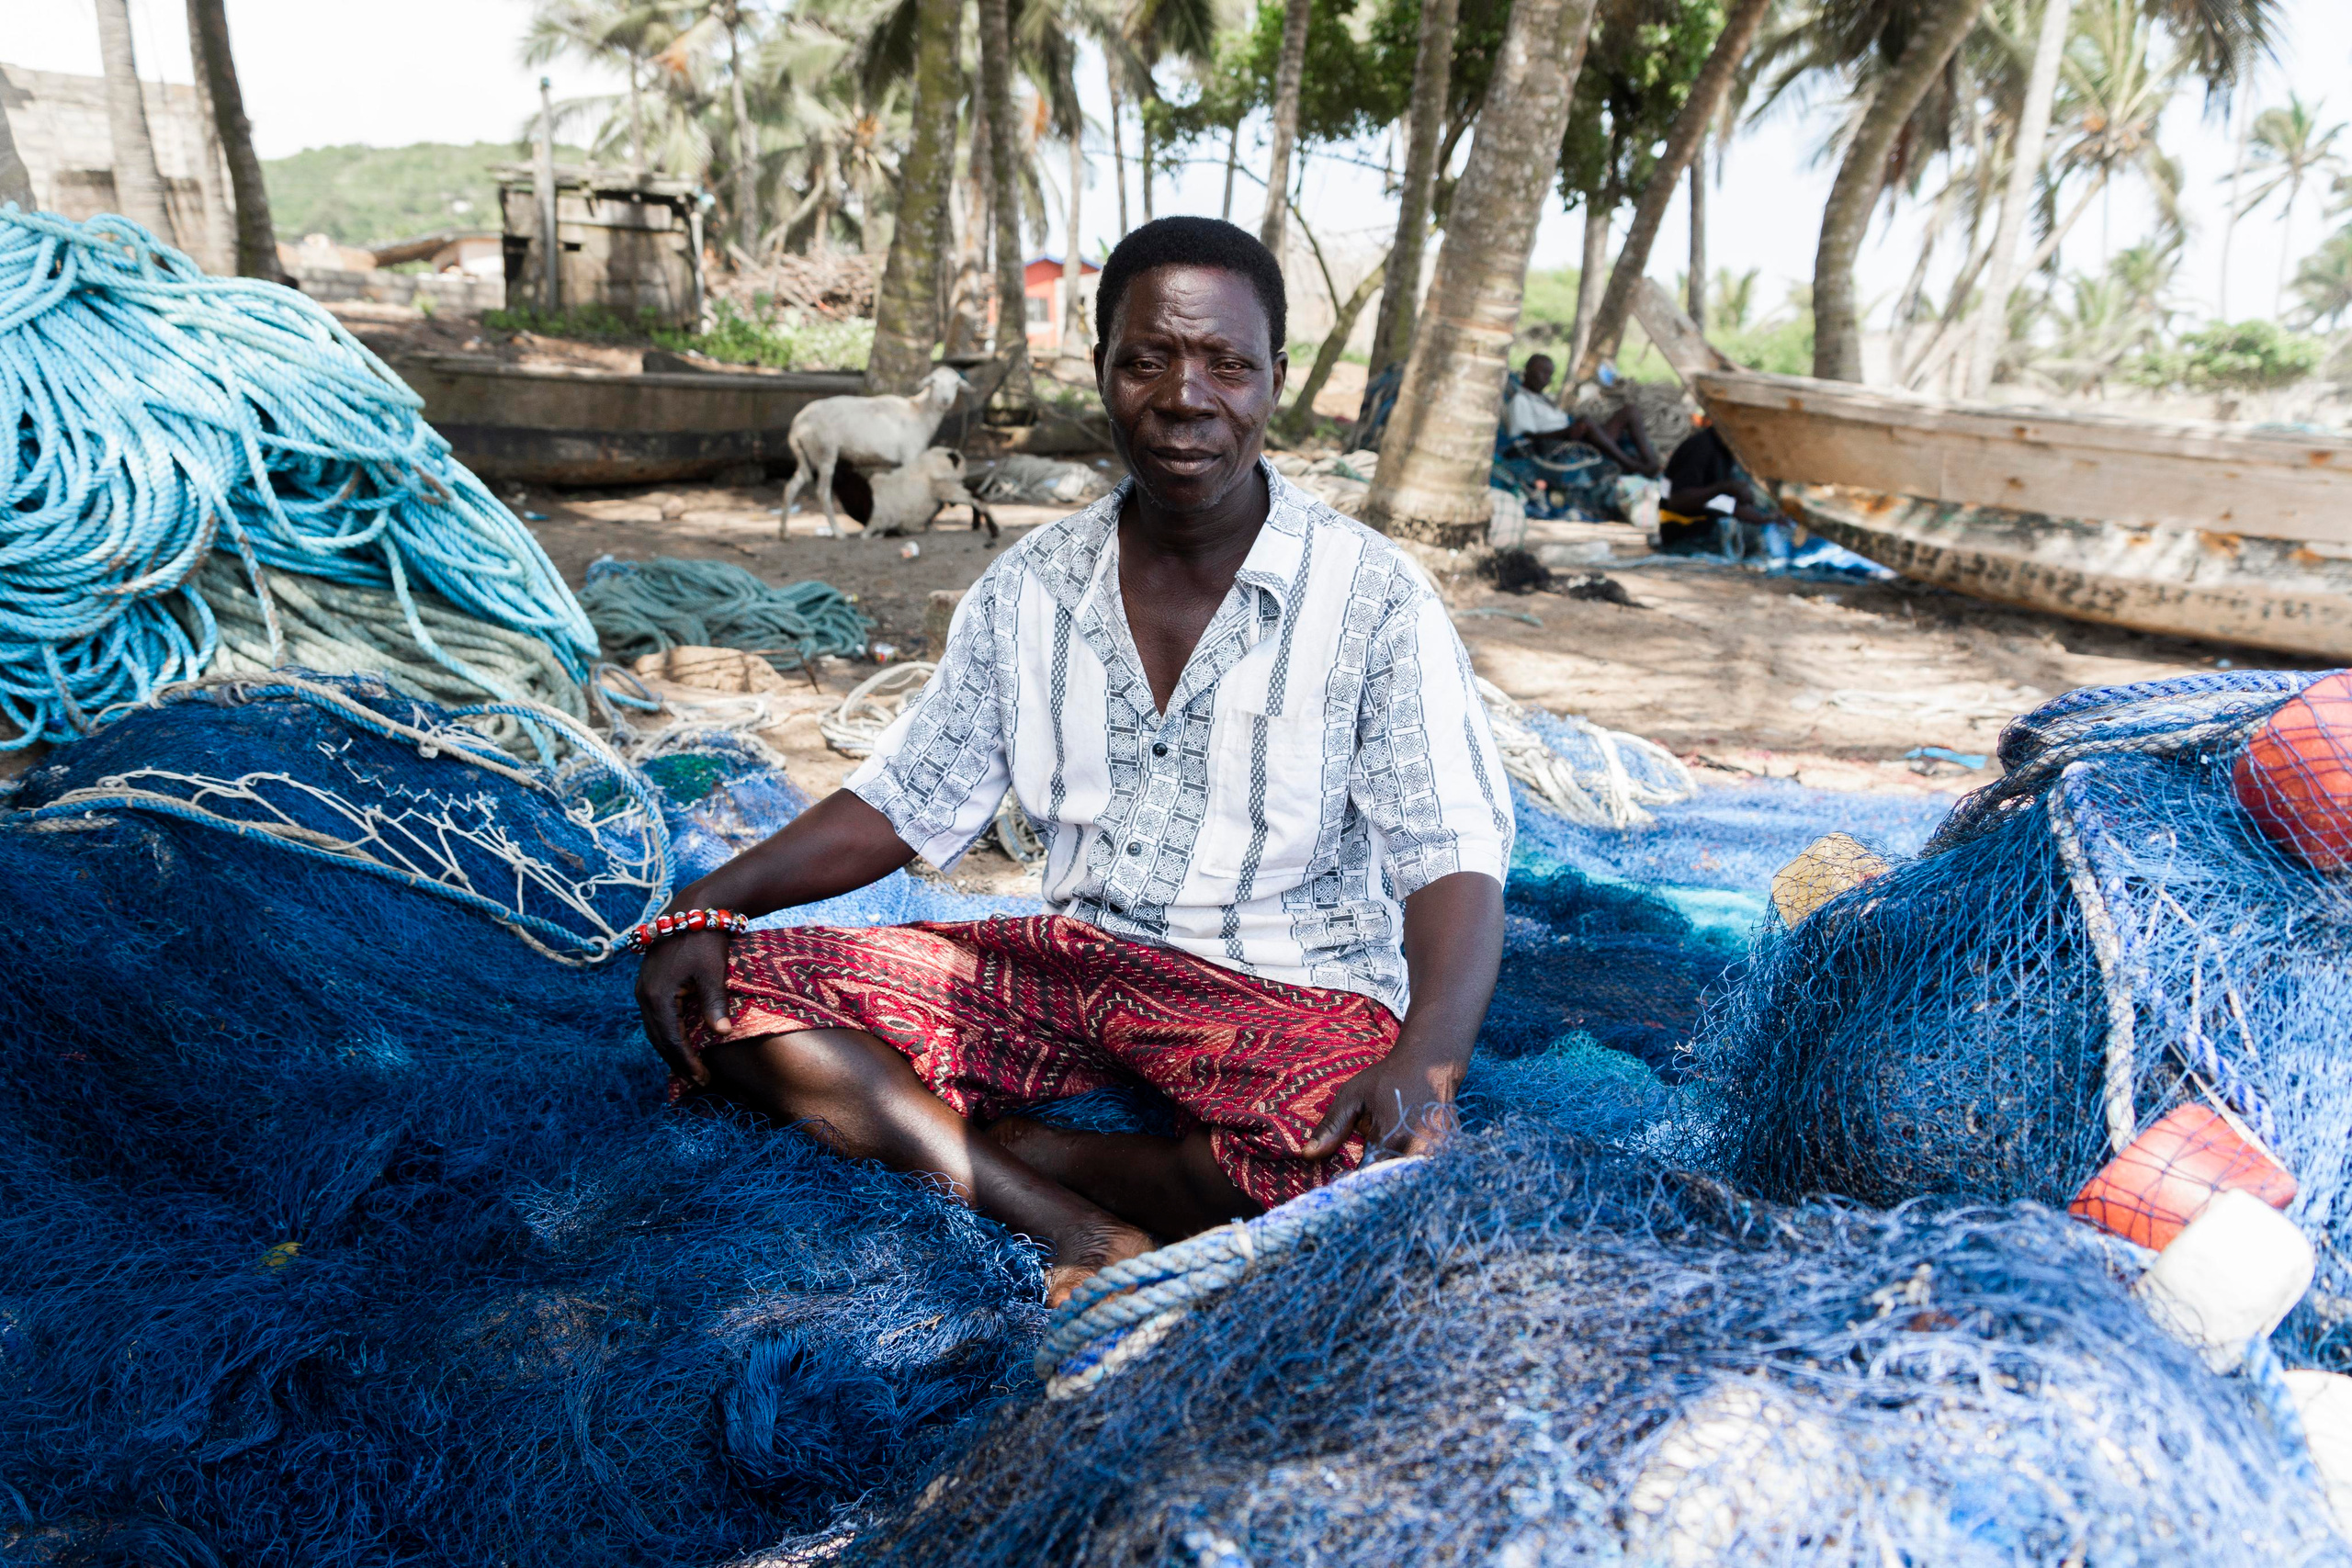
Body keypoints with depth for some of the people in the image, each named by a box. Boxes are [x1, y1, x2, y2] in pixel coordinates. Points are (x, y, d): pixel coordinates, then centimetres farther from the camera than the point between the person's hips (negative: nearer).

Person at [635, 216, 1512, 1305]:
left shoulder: (1372, 598, -8)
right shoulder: (1029, 590, 5)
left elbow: (1453, 857, -15)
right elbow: (904, 802, 10)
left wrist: (1427, 1063, -34)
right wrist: (706, 905, -4)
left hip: (1294, 991, -3)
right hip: (1075, 960, 4)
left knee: (1346, 1143, -38)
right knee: (730, 992, -12)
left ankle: (948, 1145, -16)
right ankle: (1080, 1234, -24)